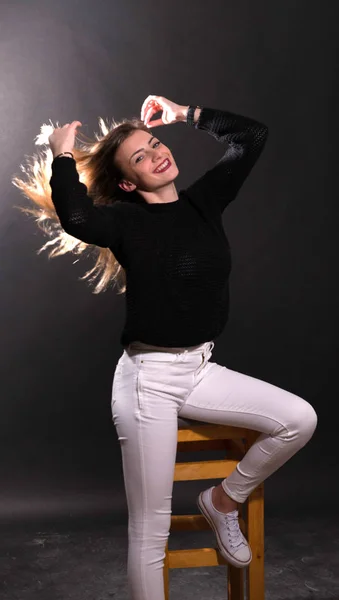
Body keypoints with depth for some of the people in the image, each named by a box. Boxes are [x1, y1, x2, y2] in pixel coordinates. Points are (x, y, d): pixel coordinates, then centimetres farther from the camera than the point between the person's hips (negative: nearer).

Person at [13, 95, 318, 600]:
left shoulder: (202, 202, 6)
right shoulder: (126, 221, -10)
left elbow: (252, 136, 12)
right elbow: (77, 219, -34)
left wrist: (183, 115, 14)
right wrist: (62, 154, -18)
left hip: (200, 369, 6)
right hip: (149, 377, -6)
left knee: (300, 420, -4)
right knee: (151, 530, -4)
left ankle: (222, 501, 17)